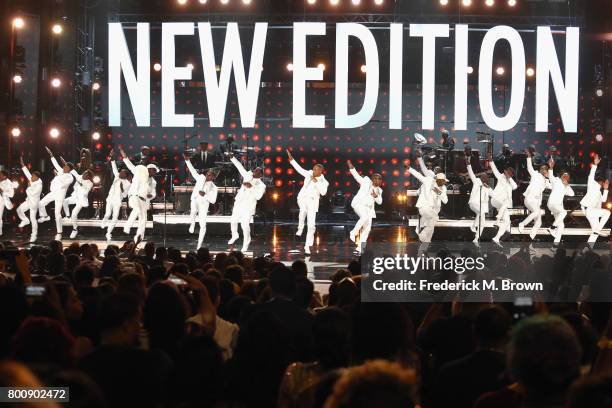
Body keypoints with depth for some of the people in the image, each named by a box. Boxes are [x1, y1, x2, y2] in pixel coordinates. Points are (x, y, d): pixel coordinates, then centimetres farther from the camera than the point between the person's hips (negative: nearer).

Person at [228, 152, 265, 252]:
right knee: (233, 221, 14)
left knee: (245, 225, -12)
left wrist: (251, 187, -28)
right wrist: (232, 158, 3)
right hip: (238, 203, 5)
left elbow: (258, 196, -23)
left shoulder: (261, 185, -11)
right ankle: (234, 235, 44)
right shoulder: (248, 176, 4)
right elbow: (240, 167, 7)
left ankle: (246, 244, 6)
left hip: (248, 207, -5)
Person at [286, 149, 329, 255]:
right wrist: (291, 159, 11)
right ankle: (300, 228, -15)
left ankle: (307, 245, 7)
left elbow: (323, 192, -21)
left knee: (311, 225, -3)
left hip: (312, 202, -1)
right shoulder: (309, 174, 3)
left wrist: (316, 182, -21)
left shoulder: (324, 182, -4)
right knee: (303, 210, -36)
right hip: (302, 197, 1)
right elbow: (299, 168, 12)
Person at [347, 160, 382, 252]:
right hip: (359, 203, -6)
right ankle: (354, 232, -18)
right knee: (365, 217, -34)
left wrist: (376, 196, -5)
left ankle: (360, 246, 4)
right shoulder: (366, 181, 6)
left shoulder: (379, 190, 19)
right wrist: (351, 168, -11)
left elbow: (379, 202, 15)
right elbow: (357, 176, 2)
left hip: (368, 207, 6)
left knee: (367, 228, 0)